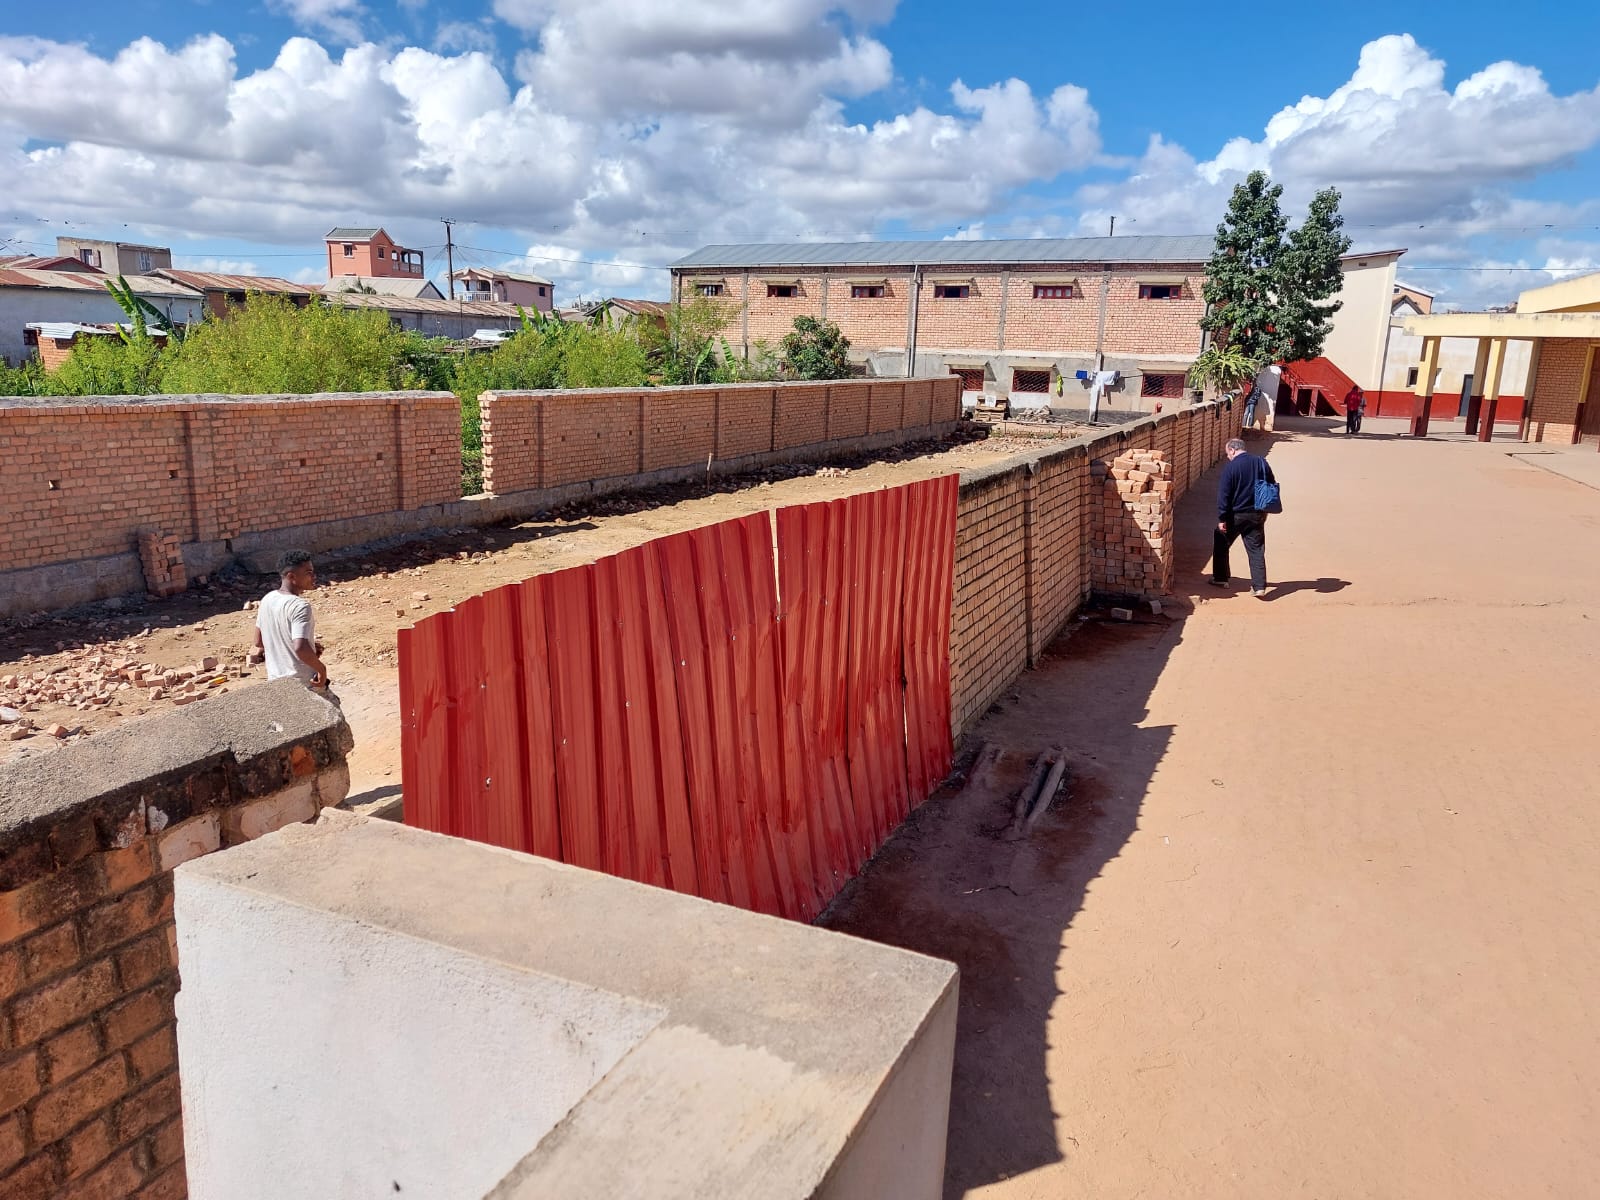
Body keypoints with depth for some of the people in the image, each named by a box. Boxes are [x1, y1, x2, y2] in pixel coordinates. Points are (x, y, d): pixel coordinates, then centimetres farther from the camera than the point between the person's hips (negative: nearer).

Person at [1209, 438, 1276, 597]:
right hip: (1257, 515, 4)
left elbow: (1224, 494, -15)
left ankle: (1220, 578, 23)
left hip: (1236, 515, -4)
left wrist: (1221, 518, -9)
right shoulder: (1261, 462, 2)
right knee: (1256, 549, 7)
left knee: (1220, 543, 17)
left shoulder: (1231, 467, -14)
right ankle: (1259, 586, 2)